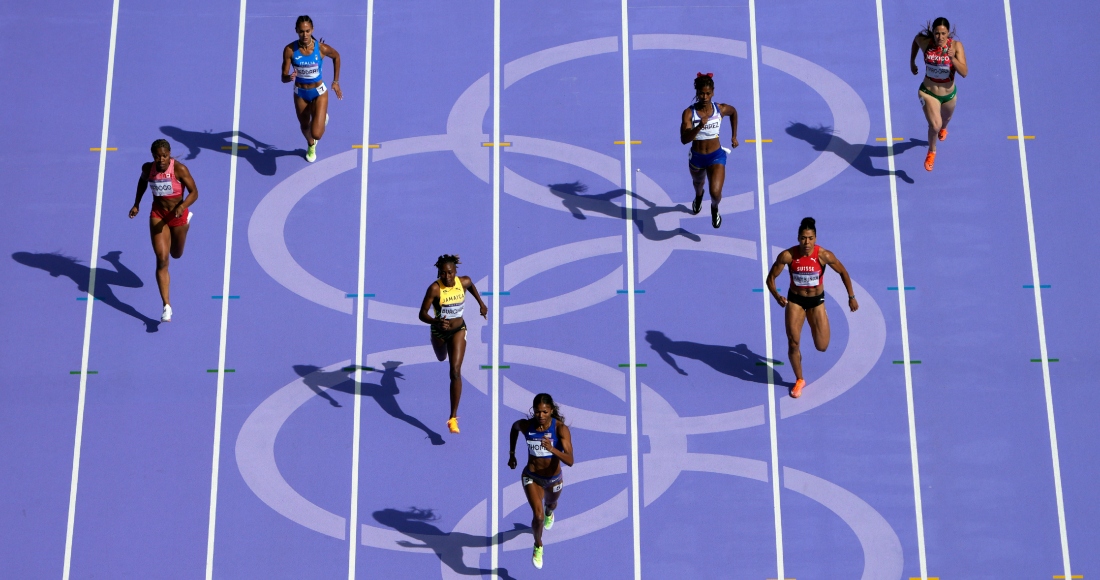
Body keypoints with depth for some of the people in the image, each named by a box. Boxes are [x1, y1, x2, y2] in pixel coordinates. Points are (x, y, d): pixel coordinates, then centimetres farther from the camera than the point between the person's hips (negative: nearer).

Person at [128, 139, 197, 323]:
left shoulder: (179, 169, -21)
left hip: (178, 215, -1)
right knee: (162, 259, -11)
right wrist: (136, 204, 11)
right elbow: (142, 181, 13)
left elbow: (194, 192, -18)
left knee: (176, 254, 24)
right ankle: (166, 306, -10)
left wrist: (182, 206, -34)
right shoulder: (148, 168, -10)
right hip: (158, 215, 1)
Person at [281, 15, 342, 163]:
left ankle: (322, 118, 26)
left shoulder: (322, 48, -22)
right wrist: (290, 77, -39)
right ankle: (311, 146, 62)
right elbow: (283, 78, -14)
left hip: (319, 93, -2)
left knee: (316, 134, -13)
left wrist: (336, 81, 5)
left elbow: (336, 56, 1)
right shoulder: (290, 50, -20)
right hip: (300, 93, 2)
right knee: (305, 127, 23)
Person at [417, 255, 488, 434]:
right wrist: (436, 322, -46)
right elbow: (422, 314, -28)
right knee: (441, 358, 33)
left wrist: (481, 303, 15)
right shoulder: (435, 288, -29)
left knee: (455, 372, -13)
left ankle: (453, 418, -12)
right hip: (439, 331, 0)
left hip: (458, 330, 0)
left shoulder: (464, 282, -18)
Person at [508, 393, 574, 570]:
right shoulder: (526, 425, -20)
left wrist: (552, 449, -52)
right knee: (538, 516, -18)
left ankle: (549, 512, 72)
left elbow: (570, 461, -34)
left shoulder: (561, 429, -28)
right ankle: (538, 546, 15)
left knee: (550, 504, 31)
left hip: (553, 479, 1)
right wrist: (511, 454, 12)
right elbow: (514, 427, 7)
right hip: (531, 477, -1)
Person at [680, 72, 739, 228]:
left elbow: (734, 112, 13)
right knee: (698, 183, 30)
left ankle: (714, 208, 23)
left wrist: (734, 136, 15)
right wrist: (699, 126, -42)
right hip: (696, 157, 1)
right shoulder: (689, 113, -18)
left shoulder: (721, 109, -12)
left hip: (716, 156, -1)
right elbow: (684, 139, -27)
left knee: (715, 192, -17)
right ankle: (699, 196, 71)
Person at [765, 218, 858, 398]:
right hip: (795, 300, 0)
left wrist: (851, 297, -3)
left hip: (816, 301, 0)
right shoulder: (787, 255, -21)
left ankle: (815, 324, 41)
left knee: (822, 347, 3)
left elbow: (843, 273, -5)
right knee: (793, 344, -3)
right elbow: (771, 277, -11)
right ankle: (799, 380, 23)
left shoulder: (824, 255, -22)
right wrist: (777, 296, -28)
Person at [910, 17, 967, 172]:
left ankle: (943, 129, 72)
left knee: (944, 120, 31)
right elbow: (916, 39, 7)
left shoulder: (956, 45, -21)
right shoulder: (924, 41, -19)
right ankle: (931, 152, 7)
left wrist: (953, 58, -42)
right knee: (935, 125, -24)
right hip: (928, 92, -2)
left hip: (949, 94, 2)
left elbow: (964, 73, -26)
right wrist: (912, 62, 14)